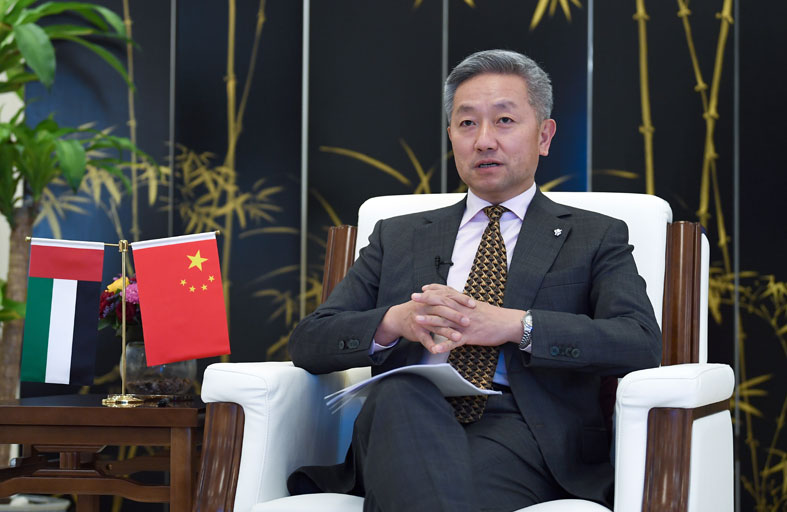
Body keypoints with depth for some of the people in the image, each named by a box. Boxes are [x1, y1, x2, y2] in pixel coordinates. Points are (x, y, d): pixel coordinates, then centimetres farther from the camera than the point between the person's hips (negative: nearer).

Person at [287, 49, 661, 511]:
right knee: (399, 391, -35)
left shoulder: (596, 239, 18)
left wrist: (514, 325, -13)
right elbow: (309, 343, 16)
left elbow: (642, 343, 0)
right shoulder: (399, 238, 26)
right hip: (407, 422, 4)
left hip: (520, 432, -4)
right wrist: (395, 321, -6)